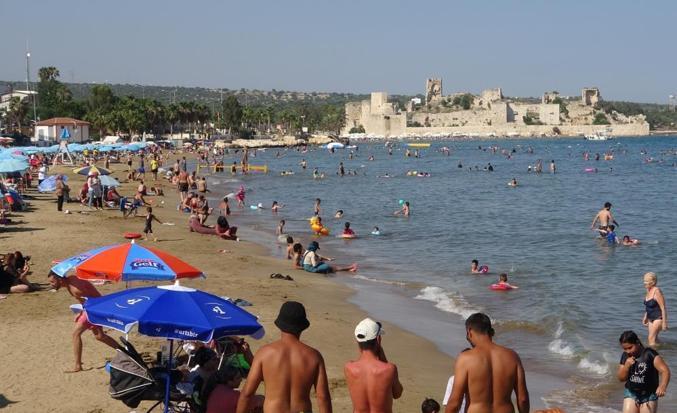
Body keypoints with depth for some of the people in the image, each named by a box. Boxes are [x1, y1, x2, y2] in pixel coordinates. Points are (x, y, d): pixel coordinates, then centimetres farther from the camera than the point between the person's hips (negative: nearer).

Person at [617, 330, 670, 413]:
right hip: (631, 393, 4)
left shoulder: (650, 354, -14)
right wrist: (626, 365, -14)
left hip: (649, 394, -4)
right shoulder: (625, 356, 2)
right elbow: (621, 378, 5)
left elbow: (665, 371, -21)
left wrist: (662, 386, -39)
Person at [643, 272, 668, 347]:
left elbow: (663, 308, -21)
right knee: (654, 339, 13)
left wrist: (664, 322, -21)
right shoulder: (648, 291, 6)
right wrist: (645, 317, 21)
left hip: (658, 318, -9)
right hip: (651, 318, 9)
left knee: (651, 338, -12)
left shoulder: (657, 291, -21)